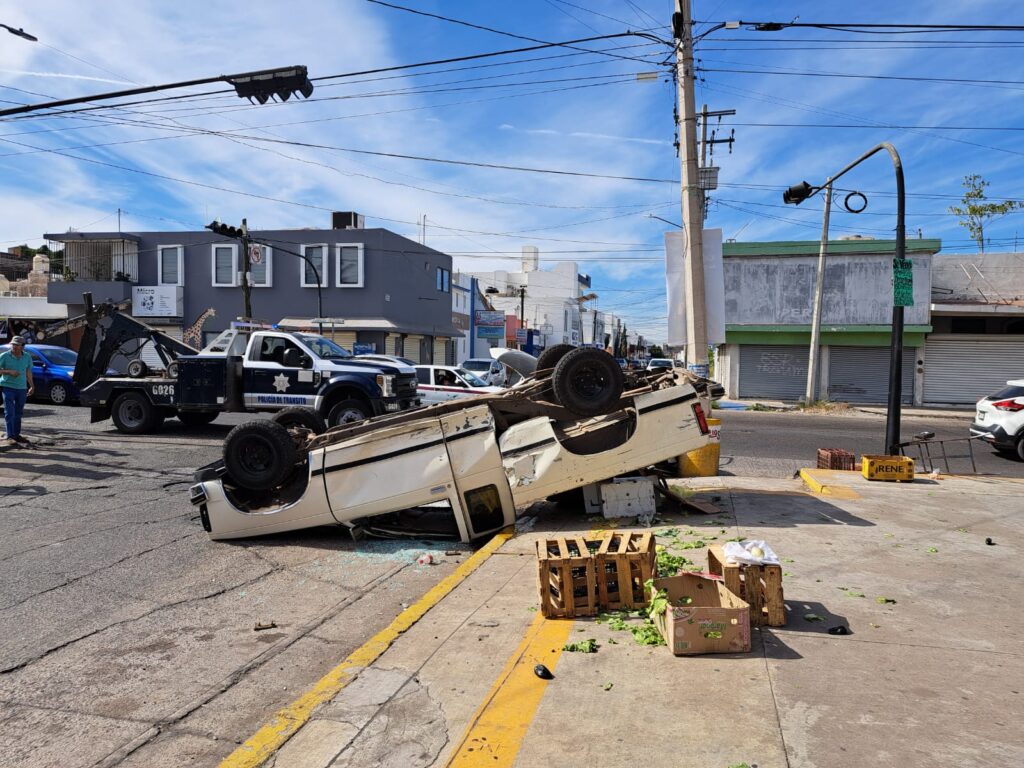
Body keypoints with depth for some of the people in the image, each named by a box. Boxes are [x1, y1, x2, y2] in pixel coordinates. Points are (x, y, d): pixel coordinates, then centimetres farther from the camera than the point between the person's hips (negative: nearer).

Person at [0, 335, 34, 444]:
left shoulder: (27, 357, 5)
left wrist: (32, 386, 16)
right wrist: (9, 371, -20)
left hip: (22, 388, 4)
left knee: (18, 413, 11)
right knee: (9, 413, -9)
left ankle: (17, 435, 20)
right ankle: (10, 437, -10)